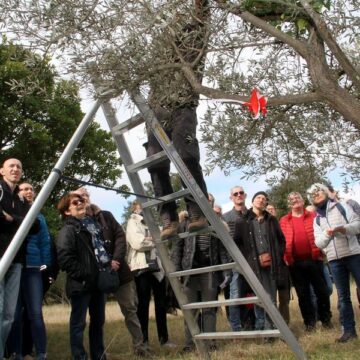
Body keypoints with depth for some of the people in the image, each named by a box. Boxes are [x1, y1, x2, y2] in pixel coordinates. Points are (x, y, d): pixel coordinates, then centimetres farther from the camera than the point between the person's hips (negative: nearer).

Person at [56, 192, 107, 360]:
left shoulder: (92, 224, 17)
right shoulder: (67, 231, -10)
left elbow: (102, 248, 27)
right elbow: (65, 259, -21)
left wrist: (108, 263, 12)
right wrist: (85, 274, -20)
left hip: (98, 281, 9)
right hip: (81, 284, -8)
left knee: (98, 321, 15)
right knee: (79, 323, -2)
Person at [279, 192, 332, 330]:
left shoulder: (313, 216, 8)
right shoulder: (283, 221, 7)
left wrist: (320, 252, -3)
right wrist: (286, 258, -7)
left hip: (314, 259, 0)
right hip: (295, 263, 0)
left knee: (322, 290, 4)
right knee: (303, 293, 6)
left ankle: (326, 319, 19)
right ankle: (310, 321, 16)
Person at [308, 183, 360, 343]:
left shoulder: (341, 206, 6)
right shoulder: (317, 219, 14)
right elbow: (318, 243, 6)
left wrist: (343, 229, -21)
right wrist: (327, 234, -15)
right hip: (334, 260, 3)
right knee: (343, 296, 4)